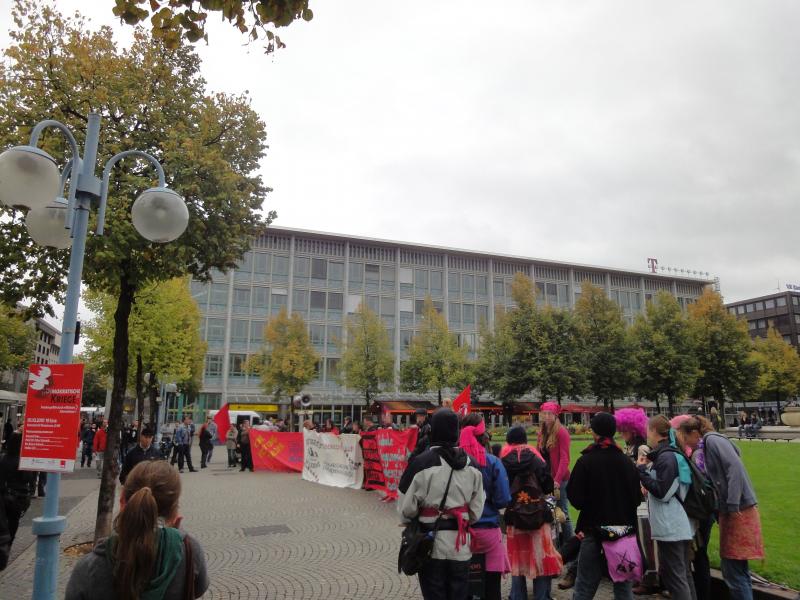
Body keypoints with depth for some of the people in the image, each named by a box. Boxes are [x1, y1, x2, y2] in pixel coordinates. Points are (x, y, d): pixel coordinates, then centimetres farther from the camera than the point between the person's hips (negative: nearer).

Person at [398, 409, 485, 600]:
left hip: (431, 543, -3)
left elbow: (406, 508, -9)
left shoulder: (422, 462, -14)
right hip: (461, 543, 4)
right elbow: (477, 510, 5)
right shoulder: (472, 464, 1)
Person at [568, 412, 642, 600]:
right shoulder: (626, 461, -3)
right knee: (623, 584, 13)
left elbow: (576, 499, -15)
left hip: (593, 529, -3)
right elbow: (636, 498, 5)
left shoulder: (585, 461, -14)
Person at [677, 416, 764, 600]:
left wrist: (733, 505, -22)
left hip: (739, 510, -9)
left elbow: (735, 468, -22)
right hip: (730, 510, 9)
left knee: (733, 570, -4)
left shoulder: (712, 439, -11)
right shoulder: (706, 446, 16)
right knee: (738, 568, 16)